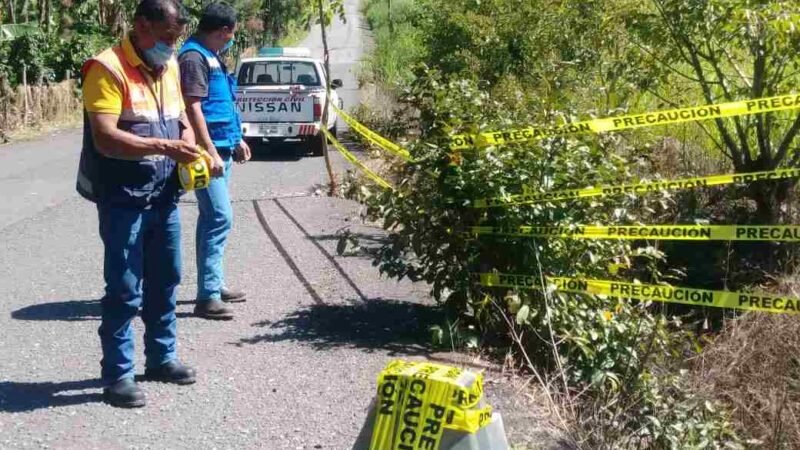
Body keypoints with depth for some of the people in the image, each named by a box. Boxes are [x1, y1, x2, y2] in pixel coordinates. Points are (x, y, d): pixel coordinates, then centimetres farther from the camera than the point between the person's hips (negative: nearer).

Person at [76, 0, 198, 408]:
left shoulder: (169, 67, 10)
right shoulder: (108, 68, -15)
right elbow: (105, 139, -24)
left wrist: (187, 136, 1)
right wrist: (165, 147, -29)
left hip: (164, 197, 8)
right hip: (123, 200, -8)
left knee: (164, 282, 15)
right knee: (124, 291, -3)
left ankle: (161, 358, 29)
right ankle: (117, 374, 7)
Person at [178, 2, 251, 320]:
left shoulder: (211, 56, 17)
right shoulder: (194, 57, -14)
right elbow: (193, 108, -21)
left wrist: (236, 140, 26)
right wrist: (210, 152, -25)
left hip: (221, 148, 10)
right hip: (209, 151, -10)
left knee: (213, 218, 14)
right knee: (220, 218, -13)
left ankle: (215, 285, 23)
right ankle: (207, 297, -12)